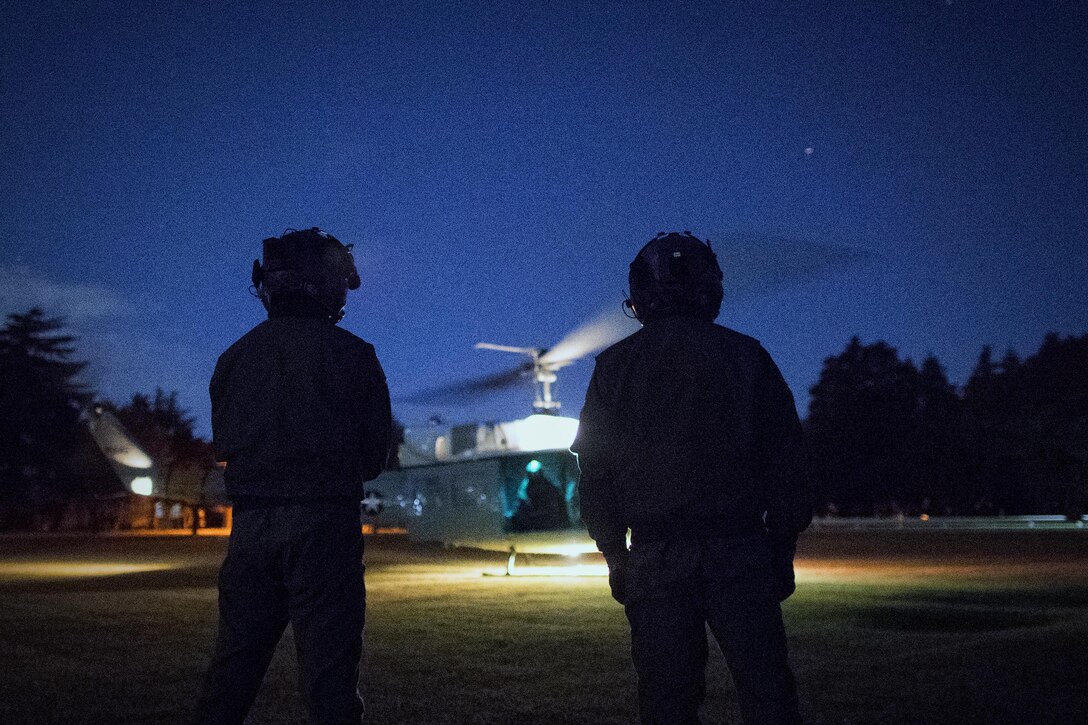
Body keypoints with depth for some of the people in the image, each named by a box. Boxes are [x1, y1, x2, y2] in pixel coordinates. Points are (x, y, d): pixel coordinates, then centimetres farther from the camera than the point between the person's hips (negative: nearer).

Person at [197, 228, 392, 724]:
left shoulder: (235, 356, 6)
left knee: (233, 664, 14)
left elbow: (223, 445, 12)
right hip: (325, 523, -4)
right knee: (327, 667, 1)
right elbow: (375, 454, 0)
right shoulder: (352, 353, -6)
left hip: (251, 524, 4)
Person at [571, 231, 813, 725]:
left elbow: (594, 474, 7)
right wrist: (782, 551, 10)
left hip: (654, 560, 1)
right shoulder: (747, 357, 5)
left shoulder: (614, 366, 6)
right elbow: (786, 466, 4)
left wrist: (616, 556, 13)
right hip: (740, 555, 0)